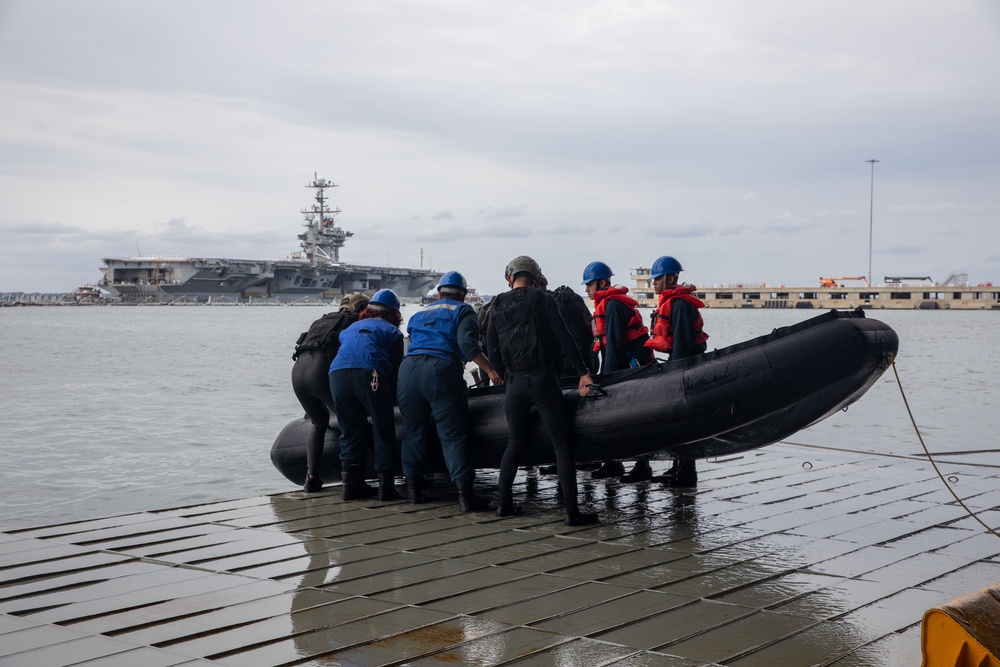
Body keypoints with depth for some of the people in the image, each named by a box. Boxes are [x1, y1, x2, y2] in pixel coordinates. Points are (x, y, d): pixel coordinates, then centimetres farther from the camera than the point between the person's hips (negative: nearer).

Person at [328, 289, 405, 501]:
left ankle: (351, 484, 14)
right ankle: (386, 485, 3)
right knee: (383, 431, 5)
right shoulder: (392, 331, 22)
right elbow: (396, 367, 16)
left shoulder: (350, 329, 35)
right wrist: (390, 401, 24)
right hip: (370, 374, -4)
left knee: (350, 432, 15)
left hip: (337, 374, 4)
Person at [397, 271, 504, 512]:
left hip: (409, 368, 4)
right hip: (442, 369, -4)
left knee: (413, 431, 17)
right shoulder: (463, 311, 13)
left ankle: (413, 488, 22)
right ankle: (465, 495, -8)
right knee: (453, 435, -3)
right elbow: (467, 343, -4)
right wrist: (490, 371, -7)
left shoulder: (419, 313, 30)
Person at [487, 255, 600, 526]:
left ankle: (505, 503, 19)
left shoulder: (497, 307, 10)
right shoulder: (543, 300, -2)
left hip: (514, 382, 4)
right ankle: (572, 511, -6)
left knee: (515, 443, 18)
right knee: (562, 445, -2)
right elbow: (564, 338, -8)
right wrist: (583, 372, -6)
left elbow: (493, 350, 12)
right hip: (543, 379, -4)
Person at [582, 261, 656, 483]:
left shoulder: (612, 304, -14)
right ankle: (612, 463, 16)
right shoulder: (607, 304, 18)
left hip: (633, 367, -10)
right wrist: (605, 375, 15)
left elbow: (614, 342, -18)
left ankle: (642, 466, -2)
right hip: (623, 368, 10)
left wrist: (608, 375, -18)